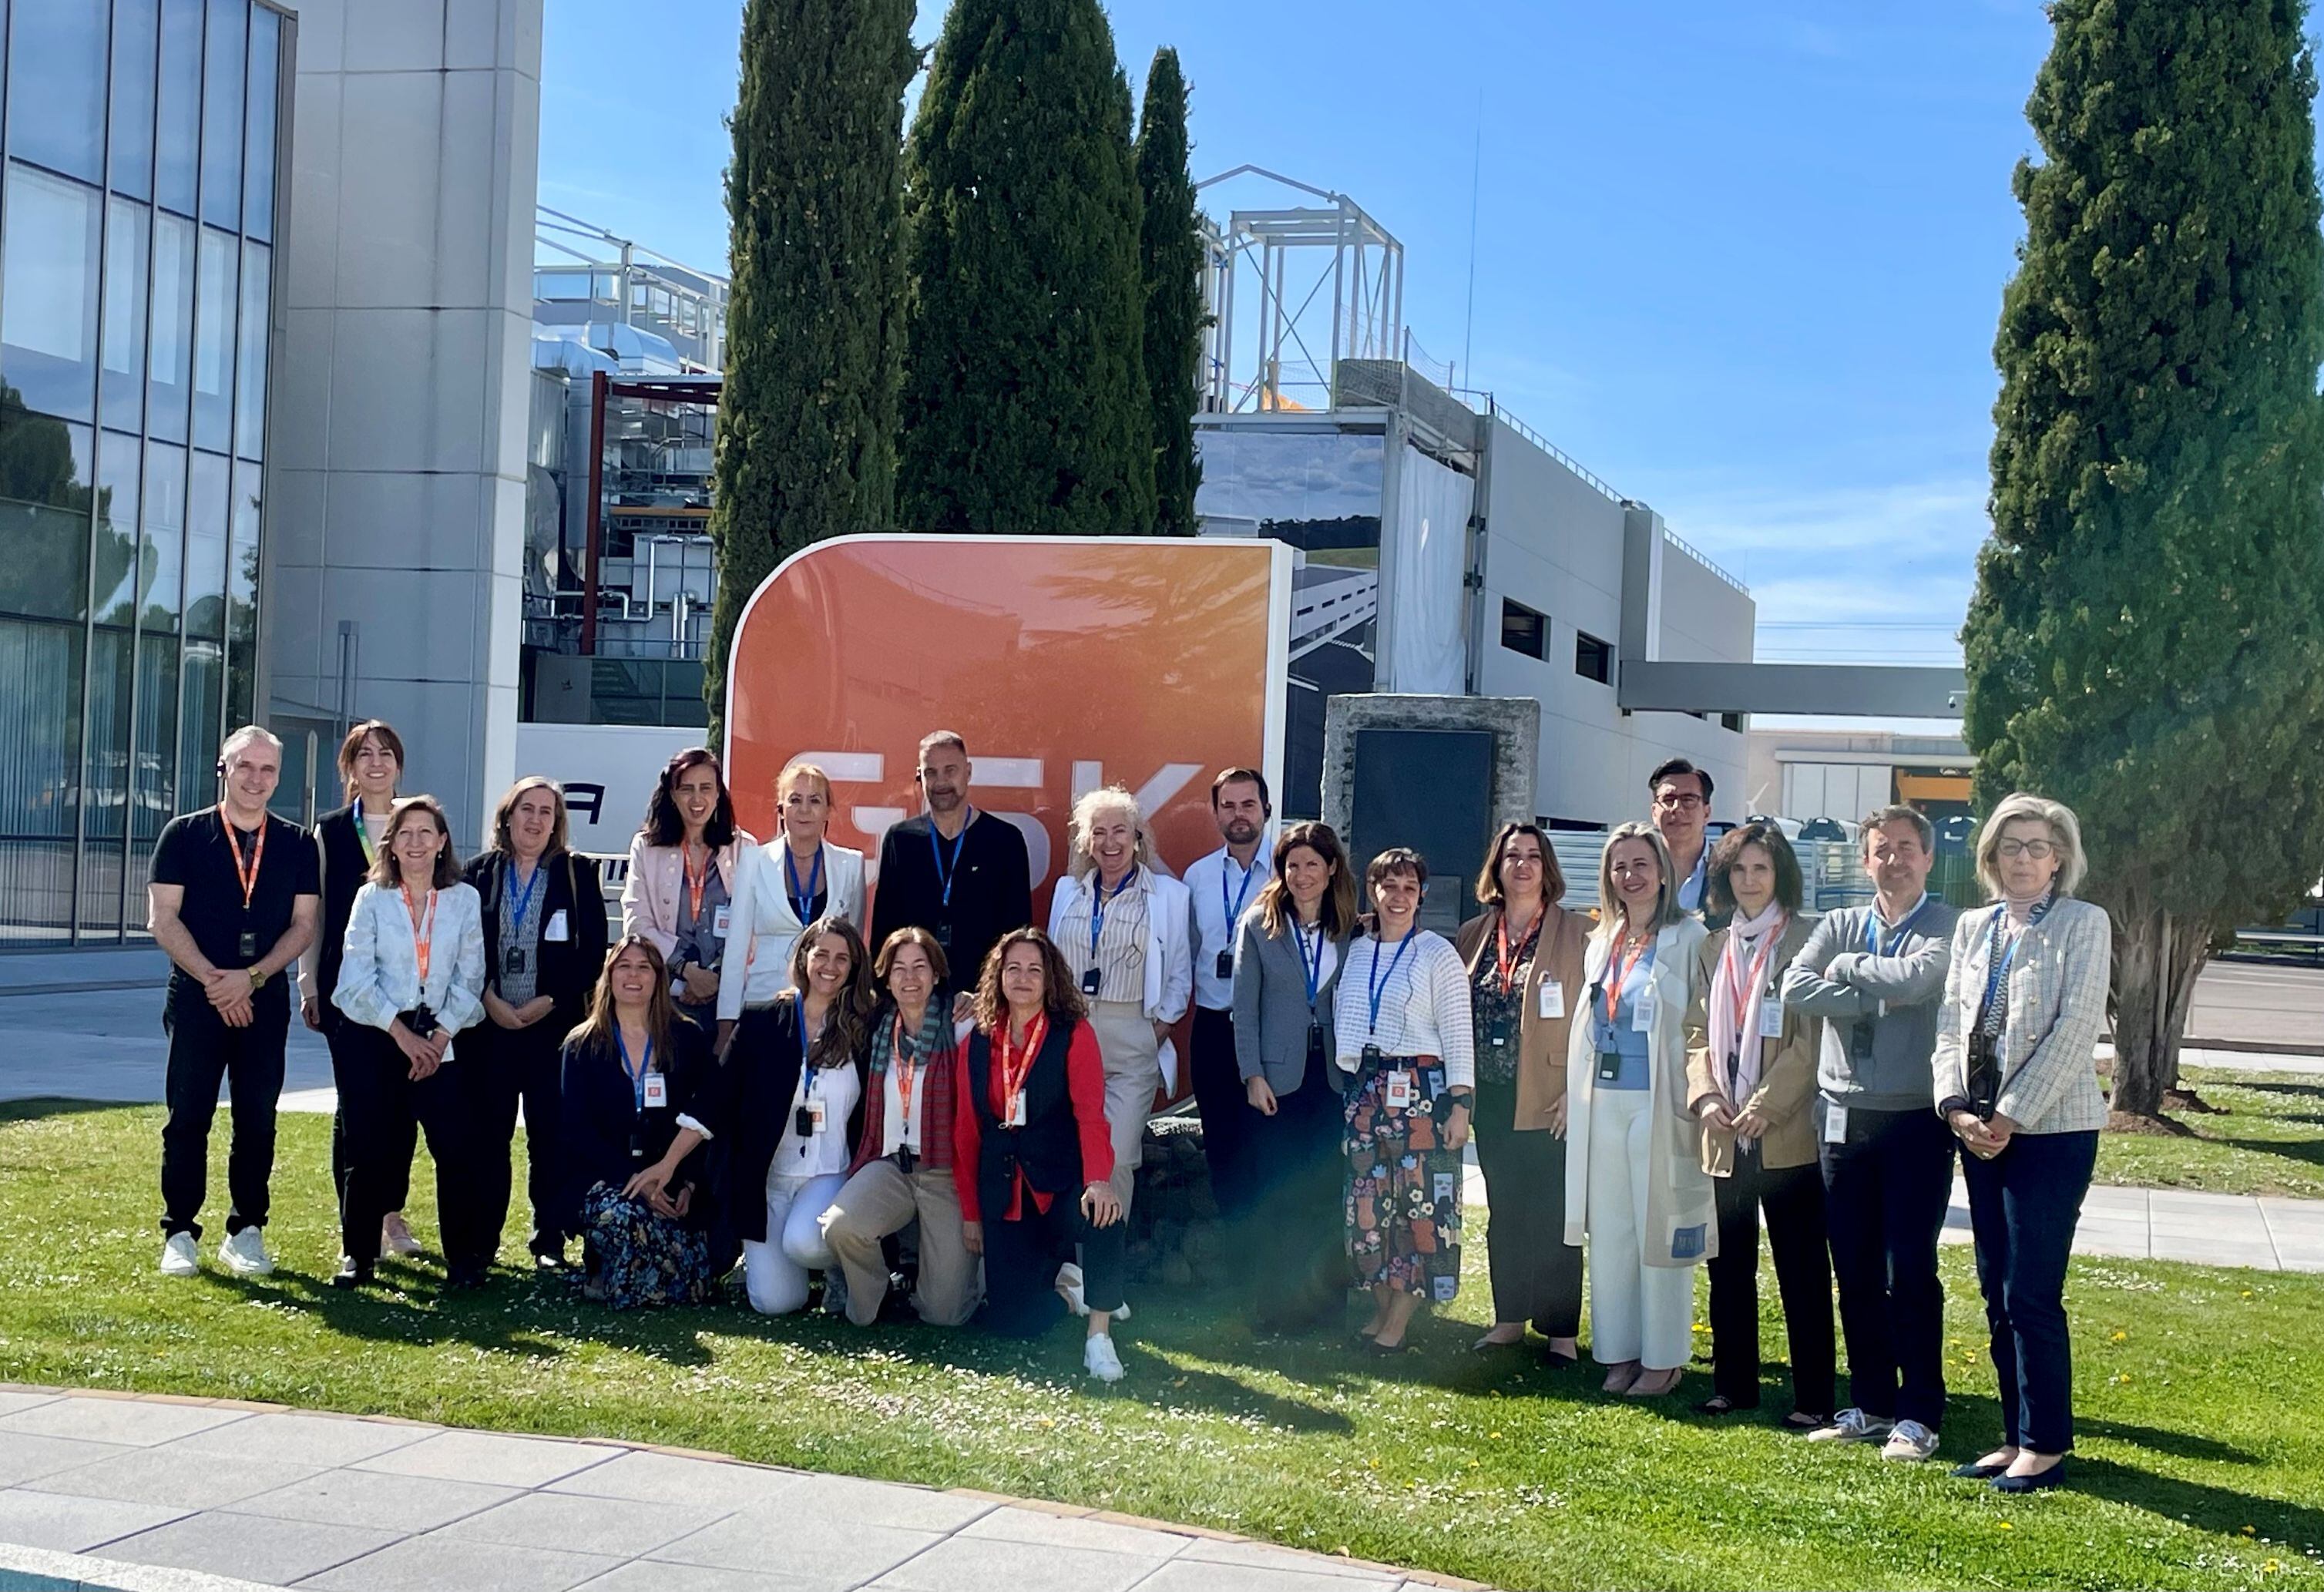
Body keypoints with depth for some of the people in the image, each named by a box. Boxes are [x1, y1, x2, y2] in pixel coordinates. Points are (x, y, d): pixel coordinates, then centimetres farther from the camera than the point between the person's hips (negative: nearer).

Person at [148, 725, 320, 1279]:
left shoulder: (297, 845, 8)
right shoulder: (184, 834, 3)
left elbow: (303, 924, 4)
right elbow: (162, 918, -3)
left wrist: (252, 976, -10)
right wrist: (212, 979, -12)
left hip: (266, 999, 2)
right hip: (195, 997, -2)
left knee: (258, 1120, 3)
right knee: (188, 1118, -1)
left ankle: (246, 1233, 11)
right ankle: (179, 1234, 6)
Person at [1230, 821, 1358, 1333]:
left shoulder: (1349, 930, 5)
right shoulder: (1258, 925, -1)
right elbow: (1244, 1006, -1)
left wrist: (1356, 1069, -1)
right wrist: (1253, 1075, -7)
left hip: (1331, 1074, 2)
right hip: (1277, 1075, -2)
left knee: (1325, 1188, 3)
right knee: (1275, 1191, 0)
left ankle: (1322, 1295, 14)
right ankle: (1274, 1303, 9)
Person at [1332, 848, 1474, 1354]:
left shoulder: (1438, 954, -4)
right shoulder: (1357, 951, 10)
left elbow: (1457, 1034, -6)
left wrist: (1460, 1104, -10)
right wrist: (1346, 1084, 10)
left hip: (1420, 1090, -5)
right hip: (1365, 1087, 5)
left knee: (1419, 1202, -3)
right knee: (1367, 1200, 5)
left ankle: (1397, 1324, 2)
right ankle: (1381, 1309, 17)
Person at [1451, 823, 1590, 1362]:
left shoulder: (1576, 934, -3)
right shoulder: (1473, 934, 10)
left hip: (1548, 1100, -5)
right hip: (1492, 1099, 5)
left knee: (1552, 1216, -3)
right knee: (1504, 1213, 11)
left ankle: (1560, 1329, 4)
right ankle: (1509, 1320, 20)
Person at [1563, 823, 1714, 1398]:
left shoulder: (1688, 939, -5)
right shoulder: (1602, 943, 15)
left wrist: (1698, 1105, -16)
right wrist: (1574, 1094, 12)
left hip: (1659, 1105, -6)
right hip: (1602, 1103, 6)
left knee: (1660, 1231, 0)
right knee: (1608, 1232, 9)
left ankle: (1663, 1358, 9)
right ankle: (1618, 1351, 17)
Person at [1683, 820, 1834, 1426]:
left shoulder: (1806, 939, -3)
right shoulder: (1712, 948, 15)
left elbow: (1812, 1038, -9)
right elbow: (1697, 1032, 12)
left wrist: (1766, 1104, -15)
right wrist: (1705, 1097, -4)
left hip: (1786, 1132, -5)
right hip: (1725, 1136, 5)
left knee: (1802, 1270, -2)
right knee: (1729, 1266, 11)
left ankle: (1813, 1397, 2)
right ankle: (1733, 1384, 20)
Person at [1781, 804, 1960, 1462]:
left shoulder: (1948, 927, -1)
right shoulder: (1839, 925, 11)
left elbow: (1918, 978, -21)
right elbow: (1795, 986, -4)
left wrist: (1845, 968, -6)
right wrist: (1874, 1002, -12)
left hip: (1915, 1119, -5)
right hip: (1843, 1117, 5)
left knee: (1910, 1272, -4)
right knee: (1855, 1274, 9)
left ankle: (1918, 1415, 4)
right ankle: (1869, 1405, 19)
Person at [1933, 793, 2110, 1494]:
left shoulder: (2084, 924, -4)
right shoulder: (1973, 928, 12)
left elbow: (2076, 1028, -12)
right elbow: (1952, 1022, 9)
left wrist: (2011, 1115, -14)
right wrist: (1957, 1107, -6)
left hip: (2052, 1131, -6)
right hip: (1981, 1132, 6)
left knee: (2031, 1295, -6)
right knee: (1997, 1296, 9)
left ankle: (2046, 1443, 5)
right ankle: (2016, 1437, 18)